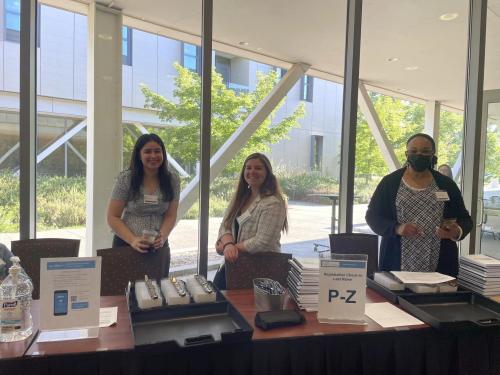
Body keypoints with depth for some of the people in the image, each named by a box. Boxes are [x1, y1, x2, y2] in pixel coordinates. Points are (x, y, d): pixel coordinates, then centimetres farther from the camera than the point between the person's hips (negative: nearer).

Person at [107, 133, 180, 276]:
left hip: (159, 246, 2)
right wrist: (133, 240, -21)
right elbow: (113, 217, -7)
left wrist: (162, 238, -19)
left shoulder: (172, 179, -1)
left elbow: (171, 216, 0)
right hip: (126, 244, -2)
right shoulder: (125, 179, -8)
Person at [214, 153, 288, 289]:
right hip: (236, 259, 6)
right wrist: (229, 245, -13)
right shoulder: (240, 197, 12)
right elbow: (225, 226, 8)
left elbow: (262, 242, -17)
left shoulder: (273, 203, -12)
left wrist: (230, 247, -10)